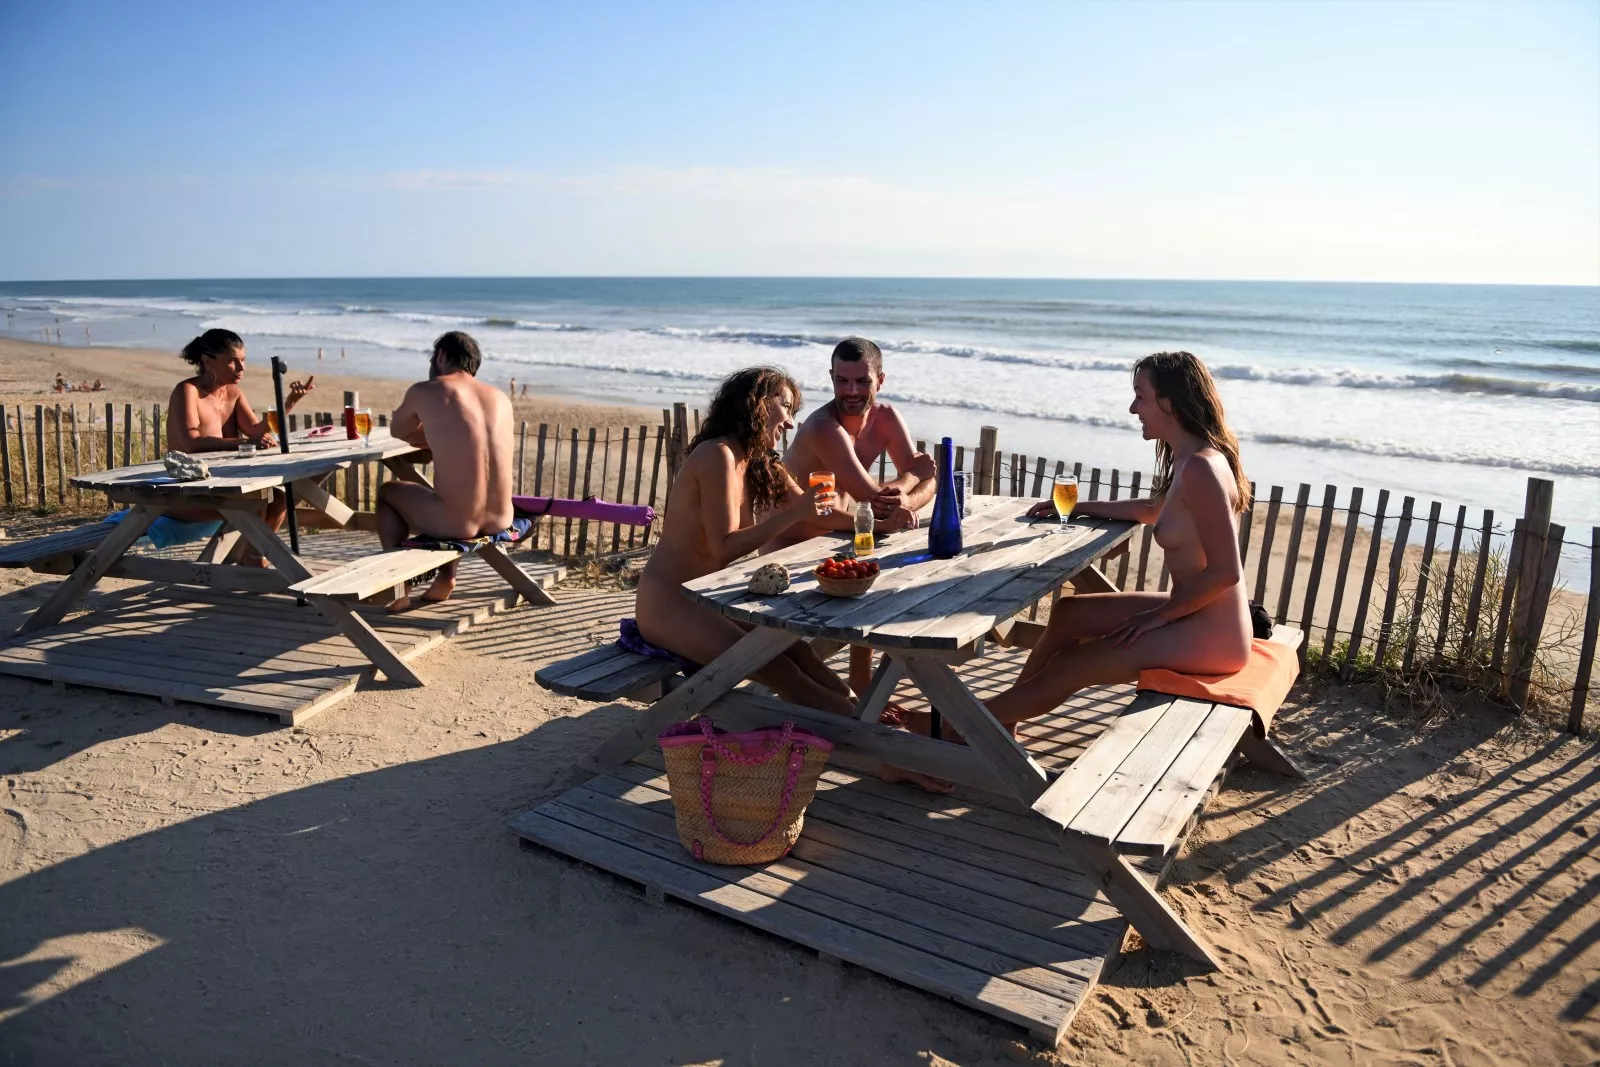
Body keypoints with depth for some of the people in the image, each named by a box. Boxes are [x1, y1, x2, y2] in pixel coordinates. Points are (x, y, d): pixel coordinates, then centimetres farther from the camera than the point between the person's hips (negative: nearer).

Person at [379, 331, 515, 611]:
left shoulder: (424, 391, -1)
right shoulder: (501, 398, 12)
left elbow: (397, 430, 19)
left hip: (457, 523, -5)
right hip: (500, 520, 5)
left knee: (387, 492, 25)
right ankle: (446, 576, 33)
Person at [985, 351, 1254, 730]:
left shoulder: (1200, 468, -24)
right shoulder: (1189, 459, 7)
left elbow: (1224, 571, -27)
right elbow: (1153, 510, 27)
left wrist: (1160, 615, -17)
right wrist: (1077, 507, 25)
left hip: (1210, 636, -10)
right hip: (1193, 614, 10)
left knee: (1068, 668, -7)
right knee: (1067, 614, 12)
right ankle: (1001, 722, 20)